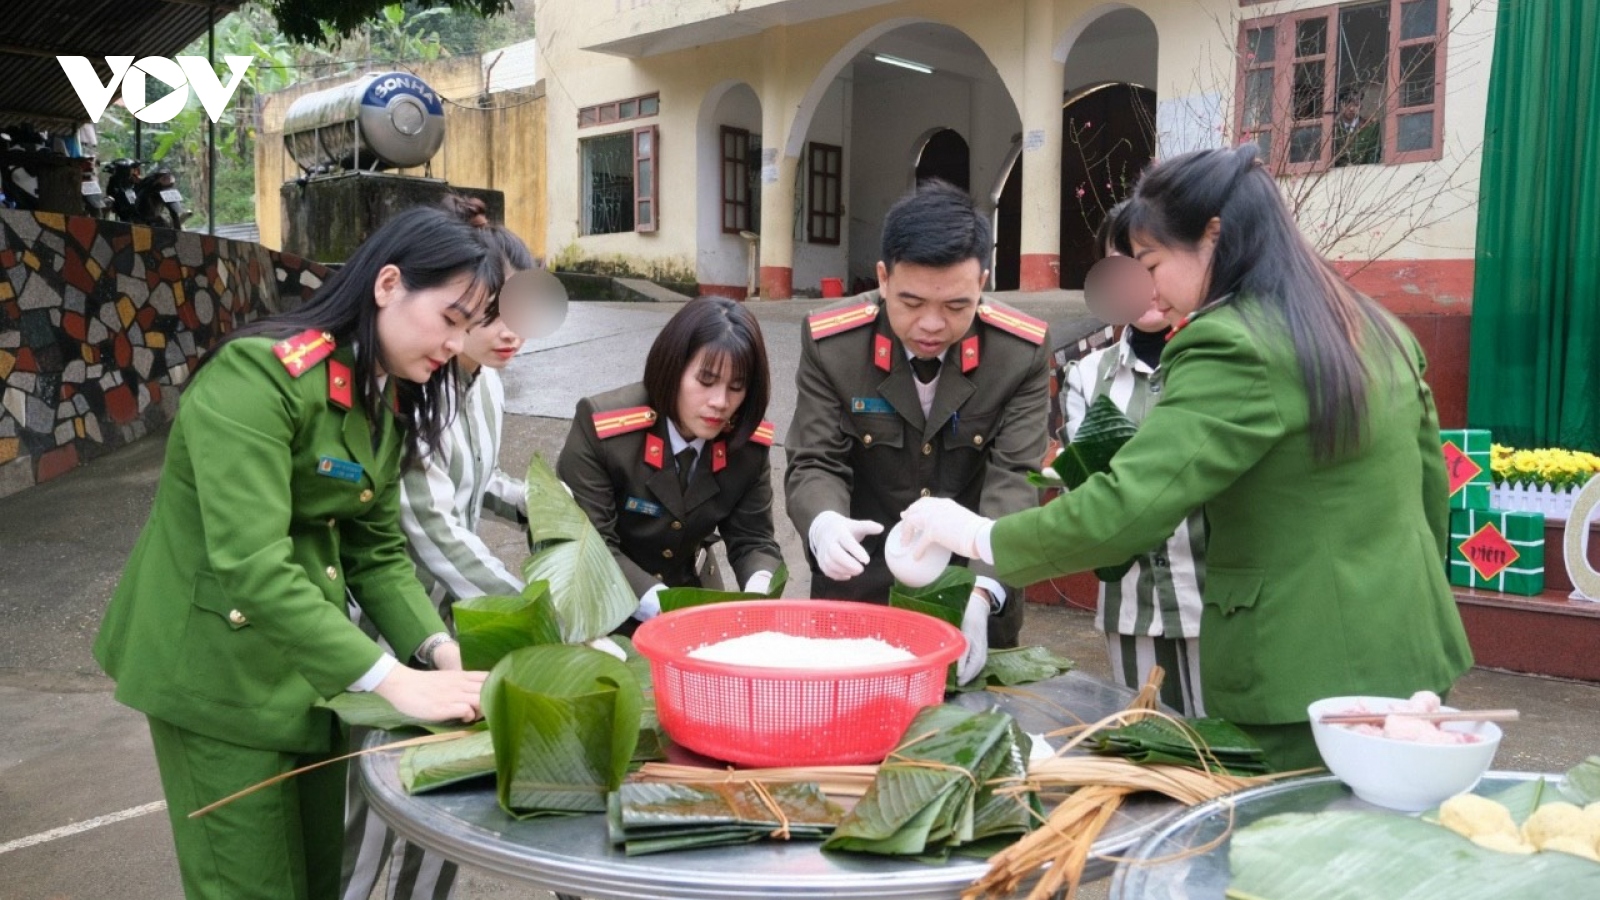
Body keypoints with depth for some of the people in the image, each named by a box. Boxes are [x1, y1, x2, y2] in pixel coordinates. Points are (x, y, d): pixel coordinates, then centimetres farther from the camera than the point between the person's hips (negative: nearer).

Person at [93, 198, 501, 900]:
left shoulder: (386, 399, 4)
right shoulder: (259, 374, -24)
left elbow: (377, 549, 4)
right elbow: (250, 566, -31)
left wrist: (438, 648, -12)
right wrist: (394, 680, -32)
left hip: (310, 666, 8)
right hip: (219, 670, -8)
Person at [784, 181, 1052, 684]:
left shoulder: (1024, 351, -13)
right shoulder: (830, 344, -14)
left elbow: (1014, 479, -17)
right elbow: (814, 465, -12)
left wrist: (983, 591, -32)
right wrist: (825, 525, -35)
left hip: (976, 595, 1)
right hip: (859, 589, 0)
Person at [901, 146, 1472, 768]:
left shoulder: (1233, 348, -19)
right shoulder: (1378, 329, 9)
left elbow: (1124, 510, -25)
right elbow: (1430, 488, 15)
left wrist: (983, 537, -12)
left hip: (1308, 679, -9)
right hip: (1411, 654, 9)